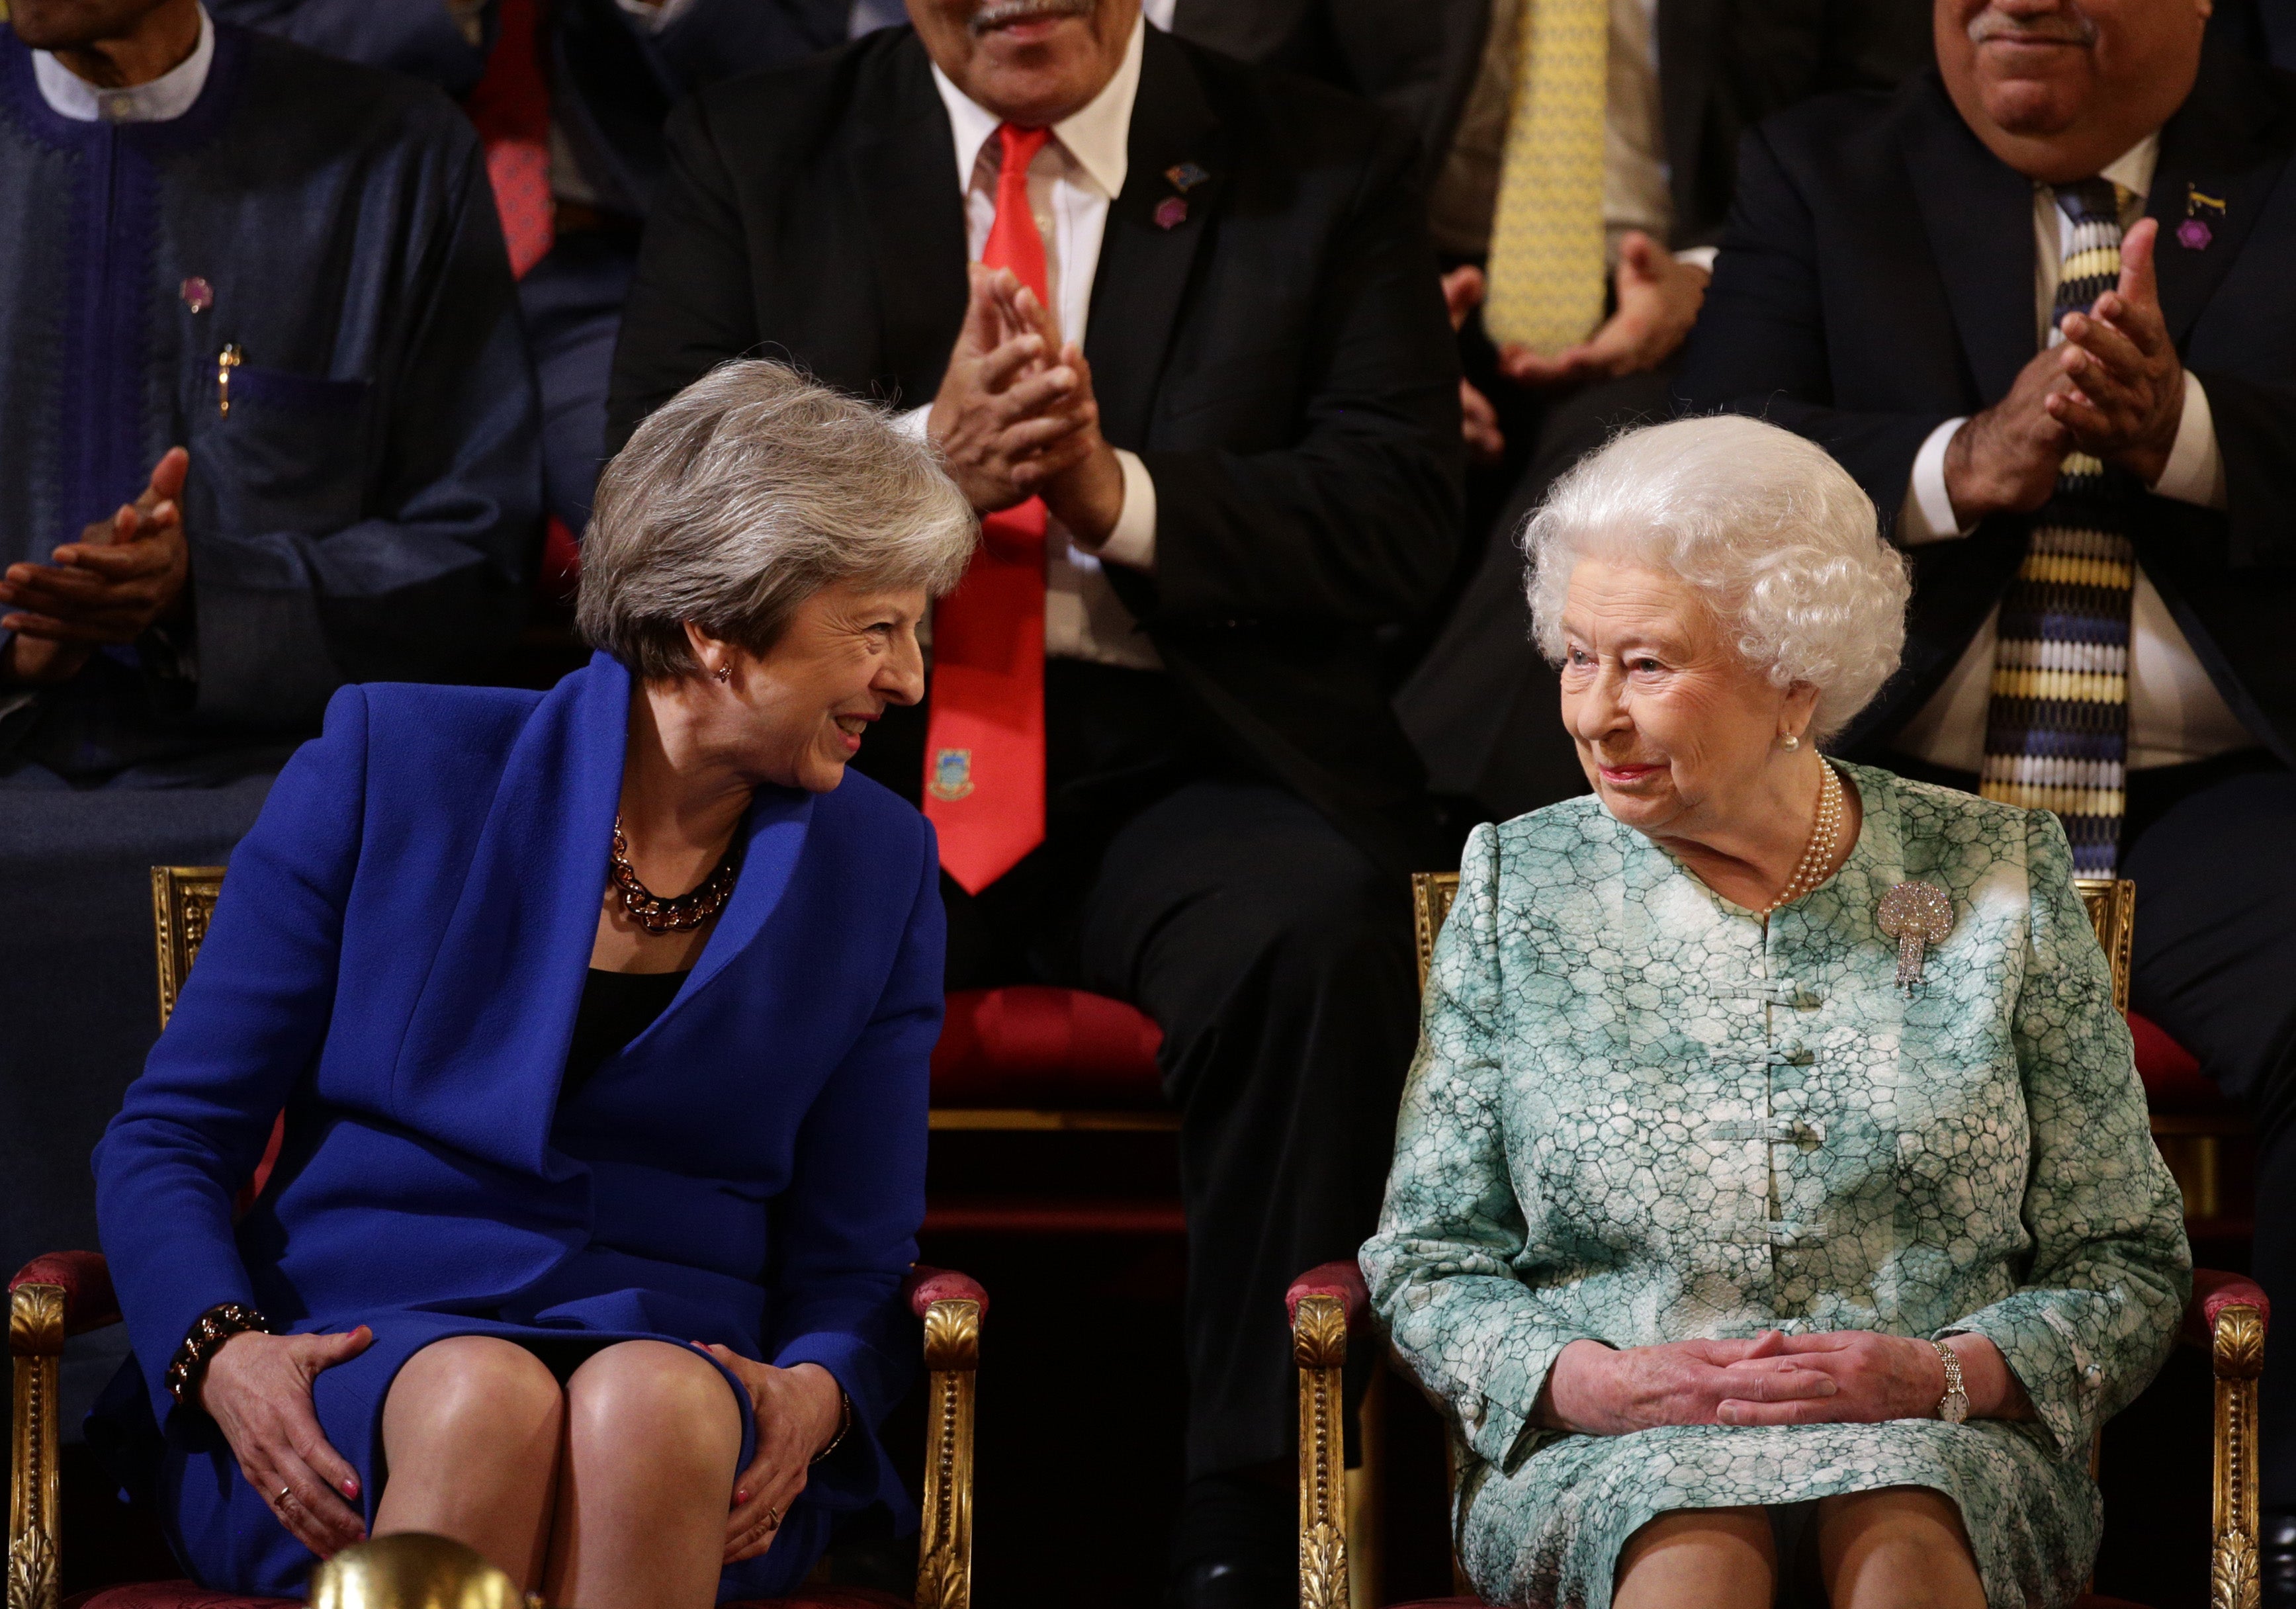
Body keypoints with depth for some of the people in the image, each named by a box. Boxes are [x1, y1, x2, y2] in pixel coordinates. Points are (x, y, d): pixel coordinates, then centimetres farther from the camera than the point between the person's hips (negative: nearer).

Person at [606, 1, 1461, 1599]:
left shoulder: (1325, 168, 11)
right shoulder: (751, 154, 13)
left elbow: (1402, 512, 2)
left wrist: (1119, 494, -15)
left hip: (1187, 755, 0)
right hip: (860, 746, 1)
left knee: (1314, 935, -34)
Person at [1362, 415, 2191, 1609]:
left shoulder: (1995, 883, 7)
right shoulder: (1517, 888, 10)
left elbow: (2126, 1266, 8)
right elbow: (1426, 1259, 9)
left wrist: (1944, 1377, -12)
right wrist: (1596, 1382, -12)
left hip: (1941, 1458, 0)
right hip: (1603, 1464, 0)